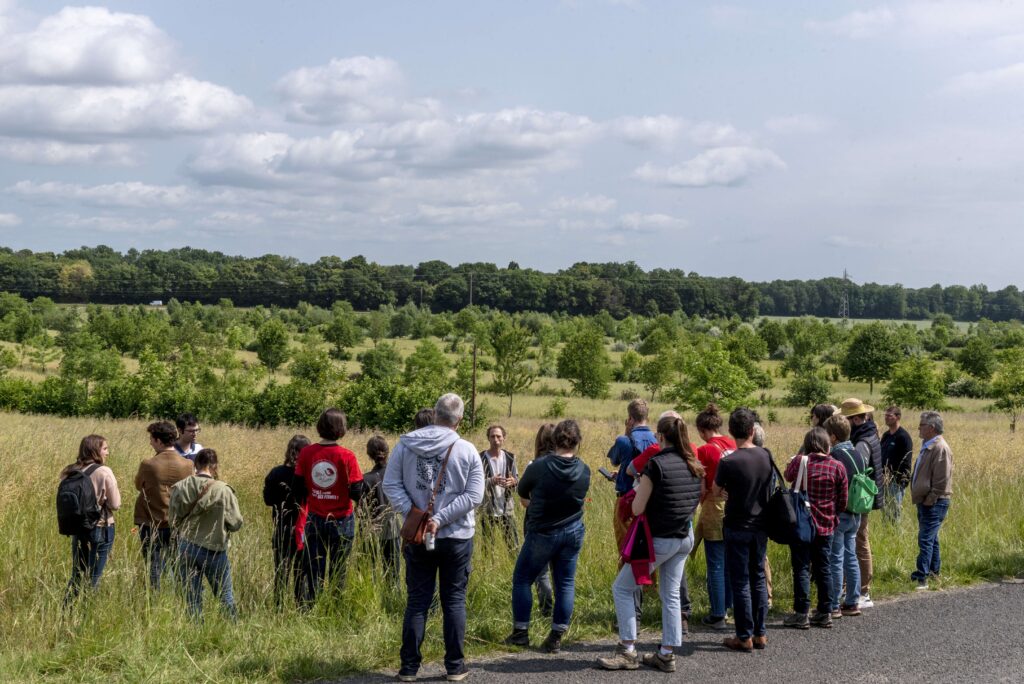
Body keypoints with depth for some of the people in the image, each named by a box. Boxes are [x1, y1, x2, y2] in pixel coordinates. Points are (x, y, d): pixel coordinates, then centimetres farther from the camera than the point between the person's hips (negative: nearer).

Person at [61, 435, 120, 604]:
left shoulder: (71, 472, 0)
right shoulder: (104, 472, -15)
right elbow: (115, 504, -12)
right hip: (101, 528, -5)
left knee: (77, 574, 16)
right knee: (93, 577, 3)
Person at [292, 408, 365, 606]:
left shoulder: (306, 453, -5)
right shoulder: (347, 456, -13)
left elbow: (297, 488, 0)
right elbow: (356, 493, -14)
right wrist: (360, 481, 6)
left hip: (314, 521, 2)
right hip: (341, 521, -2)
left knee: (311, 570, 10)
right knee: (338, 572, 9)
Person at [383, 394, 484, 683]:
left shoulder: (405, 444, -4)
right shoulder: (467, 451, -7)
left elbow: (391, 485, -6)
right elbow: (474, 495, -10)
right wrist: (441, 519, -13)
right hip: (457, 537, -1)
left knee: (417, 600, 9)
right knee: (454, 600, 9)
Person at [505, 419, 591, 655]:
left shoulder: (539, 466, -16)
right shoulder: (584, 471, -6)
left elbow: (522, 494, -2)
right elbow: (579, 498, 8)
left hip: (542, 533, -3)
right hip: (573, 532, 3)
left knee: (522, 579, 12)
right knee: (565, 583, 9)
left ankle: (520, 632, 13)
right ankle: (556, 638, 10)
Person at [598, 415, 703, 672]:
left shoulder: (656, 464, -19)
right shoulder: (695, 465, 1)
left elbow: (637, 509, -17)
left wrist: (640, 487, 1)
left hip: (659, 539, -7)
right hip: (685, 537, 7)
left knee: (622, 588, 6)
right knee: (670, 594, 14)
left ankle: (628, 652, 5)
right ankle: (667, 655, 15)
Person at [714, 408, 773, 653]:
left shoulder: (728, 462, -19)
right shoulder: (766, 456, -4)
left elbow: (716, 492, -4)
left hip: (737, 528, -5)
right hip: (761, 526, 5)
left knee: (740, 582, 2)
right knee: (758, 579, 15)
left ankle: (745, 637, 6)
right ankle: (760, 634, 19)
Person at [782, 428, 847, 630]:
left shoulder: (800, 461, -11)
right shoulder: (837, 467, -4)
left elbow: (788, 476, 12)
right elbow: (843, 502, 2)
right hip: (826, 526, 3)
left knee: (801, 568, 2)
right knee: (823, 568, 12)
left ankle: (801, 614, 2)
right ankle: (825, 613, 17)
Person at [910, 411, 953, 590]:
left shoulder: (940, 448, -18)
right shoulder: (927, 446, 13)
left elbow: (942, 481, -21)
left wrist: (930, 500, -17)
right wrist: (919, 498, 18)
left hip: (934, 503, -10)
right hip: (925, 501, 10)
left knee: (926, 540, -12)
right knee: (931, 538, 18)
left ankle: (921, 578, -13)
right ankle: (934, 571, 29)